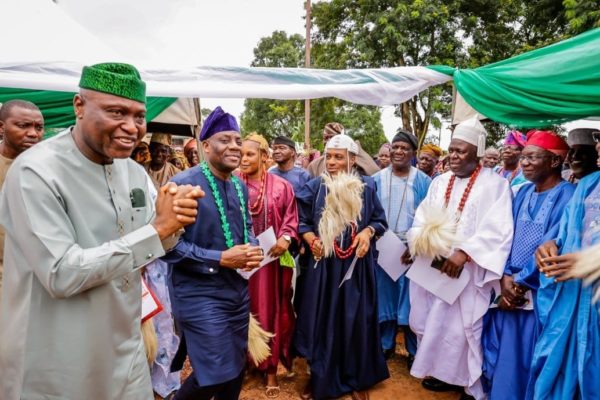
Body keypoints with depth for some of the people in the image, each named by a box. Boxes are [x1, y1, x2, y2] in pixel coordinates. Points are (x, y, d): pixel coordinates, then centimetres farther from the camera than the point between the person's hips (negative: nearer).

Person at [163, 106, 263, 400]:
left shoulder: (239, 186, 7)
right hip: (199, 294, -7)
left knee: (236, 368, 18)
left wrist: (253, 249, -4)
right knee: (215, 374, -2)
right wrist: (220, 259, -22)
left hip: (238, 289, 8)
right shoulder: (183, 184, -17)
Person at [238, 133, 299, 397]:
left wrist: (286, 238, -15)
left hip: (271, 258, 0)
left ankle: (271, 368, 23)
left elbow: (292, 219, 2)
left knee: (271, 310, 9)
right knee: (245, 311, 11)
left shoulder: (281, 186, 1)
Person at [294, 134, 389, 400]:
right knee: (322, 320, 8)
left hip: (357, 265, 0)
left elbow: (380, 220, 8)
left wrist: (368, 232, -12)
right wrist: (311, 239, -13)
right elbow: (302, 221, 5)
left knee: (355, 321, 9)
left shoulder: (366, 187, 0)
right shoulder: (316, 186, -1)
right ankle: (319, 378, 28)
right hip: (324, 264, 0)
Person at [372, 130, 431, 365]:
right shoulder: (377, 180, 4)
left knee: (410, 298, 3)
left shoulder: (423, 182, -2)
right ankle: (386, 344, 25)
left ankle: (414, 350, 19)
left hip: (411, 248, -2)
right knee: (384, 294, 10)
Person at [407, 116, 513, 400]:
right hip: (433, 266, 5)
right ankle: (444, 372, 31)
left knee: (463, 325, 0)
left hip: (469, 271, -5)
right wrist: (422, 241, -11)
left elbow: (497, 229, -15)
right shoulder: (439, 183, 11)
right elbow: (421, 218, 9)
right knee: (434, 320, 11)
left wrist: (464, 253, -23)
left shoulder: (495, 184, -6)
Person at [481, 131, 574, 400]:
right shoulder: (523, 193, 9)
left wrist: (520, 282, -11)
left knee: (525, 358, 5)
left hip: (539, 294, -5)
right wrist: (505, 277, -7)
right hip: (508, 289, 6)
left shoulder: (567, 196, -10)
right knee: (500, 354, 13)